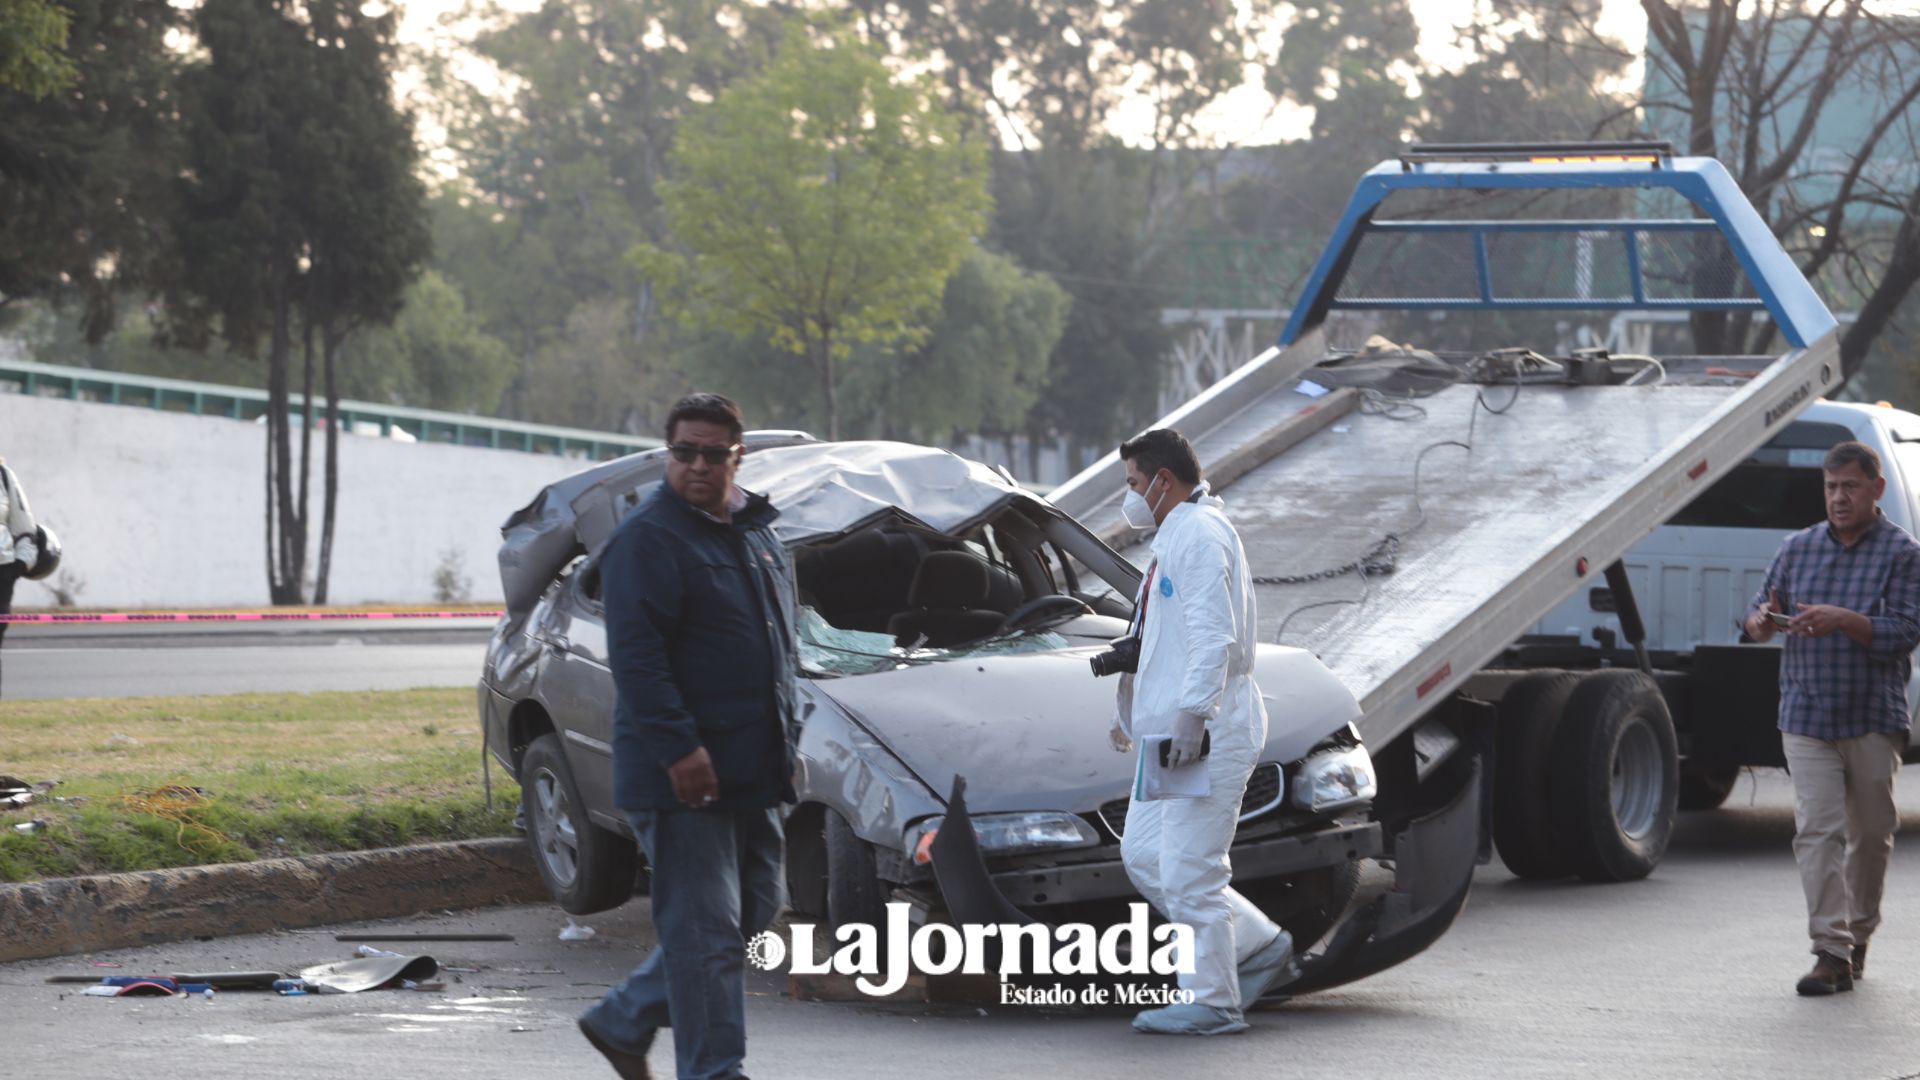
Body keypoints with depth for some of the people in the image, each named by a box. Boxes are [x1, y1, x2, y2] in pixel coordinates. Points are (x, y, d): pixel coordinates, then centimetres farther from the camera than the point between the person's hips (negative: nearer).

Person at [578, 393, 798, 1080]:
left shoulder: (757, 532, 15)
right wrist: (678, 749, -25)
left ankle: (622, 1022, 25)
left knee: (751, 915, 15)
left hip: (752, 771, 9)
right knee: (705, 928, -6)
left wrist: (783, 738, 20)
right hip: (682, 777, -9)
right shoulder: (649, 539, -12)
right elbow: (636, 654, -19)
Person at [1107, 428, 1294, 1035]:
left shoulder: (1201, 534, -13)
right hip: (1170, 731, 11)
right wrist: (1134, 712, 29)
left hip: (1208, 734, -11)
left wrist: (1193, 713, -30)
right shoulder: (1176, 536, 21)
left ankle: (1212, 1003, -2)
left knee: (1188, 870, -9)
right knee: (1142, 855, 12)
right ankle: (1258, 945, 18)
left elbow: (1214, 636, -23)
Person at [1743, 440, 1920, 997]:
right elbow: (1760, 610, 13)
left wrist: (1844, 620, -27)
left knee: (1871, 832, 9)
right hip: (1807, 716, 1)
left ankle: (1859, 936, 28)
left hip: (1875, 718, -1)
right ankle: (1831, 952, -14)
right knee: (1817, 830, -10)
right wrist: (1762, 620, -12)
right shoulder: (1798, 547, 10)